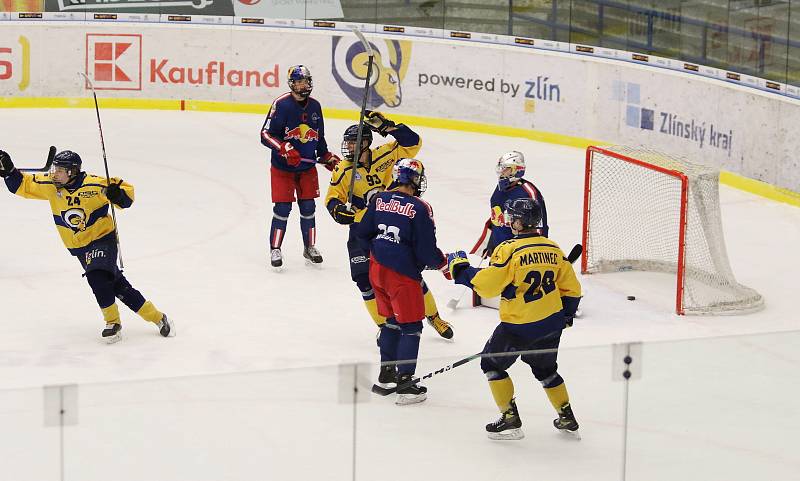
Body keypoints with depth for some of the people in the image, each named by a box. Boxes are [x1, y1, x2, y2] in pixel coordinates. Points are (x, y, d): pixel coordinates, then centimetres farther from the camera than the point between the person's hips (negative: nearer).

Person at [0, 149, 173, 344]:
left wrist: (118, 195, -32)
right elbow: (23, 185, 3)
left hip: (103, 238, -5)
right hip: (78, 246, 5)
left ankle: (113, 322, -9)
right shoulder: (49, 185, -6)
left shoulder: (93, 185, -19)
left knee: (97, 276, -27)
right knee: (117, 286, 2)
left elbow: (126, 190, -11)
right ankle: (155, 317, 11)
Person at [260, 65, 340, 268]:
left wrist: (326, 156, 14)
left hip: (307, 167, 5)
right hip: (282, 167, -5)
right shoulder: (281, 104, -14)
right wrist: (284, 148, -29)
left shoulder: (315, 106, 5)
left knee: (308, 207, 9)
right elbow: (266, 135, -17)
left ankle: (310, 247, 22)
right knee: (282, 208, -5)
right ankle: (275, 249, 7)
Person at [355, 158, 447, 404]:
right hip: (402, 274, -7)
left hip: (377, 270, 7)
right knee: (411, 326, 2)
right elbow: (426, 250, -14)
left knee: (392, 319, 24)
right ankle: (405, 383, -1)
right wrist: (443, 262, 6)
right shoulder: (420, 208, -16)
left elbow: (362, 234, 10)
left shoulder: (378, 199, 2)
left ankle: (387, 370, 33)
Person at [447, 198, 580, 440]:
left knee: (492, 362, 12)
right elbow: (571, 288, 10)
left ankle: (510, 419, 7)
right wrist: (566, 314, 25)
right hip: (552, 324, 7)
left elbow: (486, 285, -16)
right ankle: (567, 418, 30)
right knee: (545, 369, 27)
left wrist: (460, 266, -3)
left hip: (519, 326, -7)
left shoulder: (509, 250, -16)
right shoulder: (553, 249, 4)